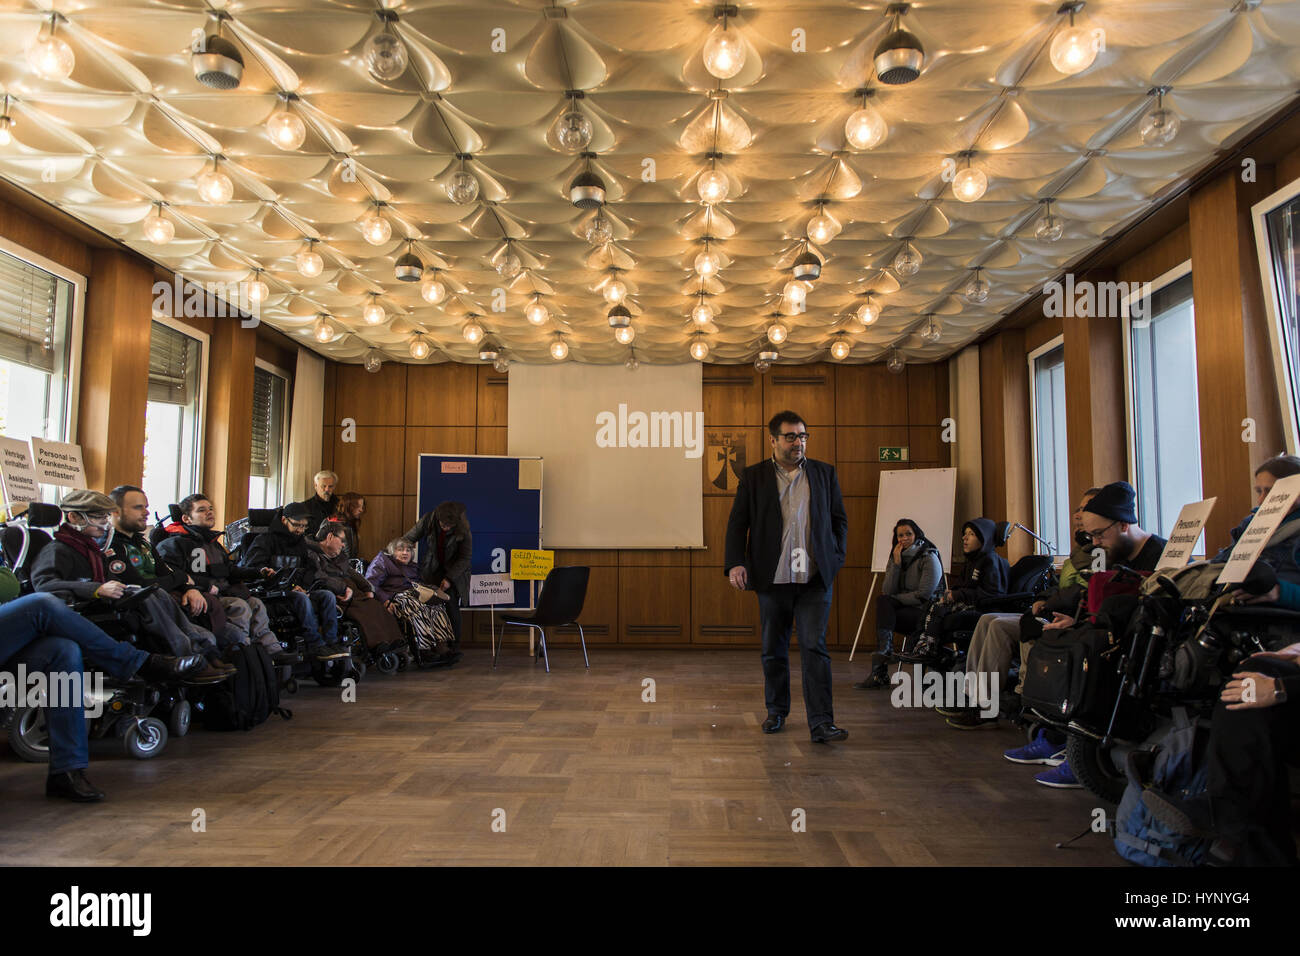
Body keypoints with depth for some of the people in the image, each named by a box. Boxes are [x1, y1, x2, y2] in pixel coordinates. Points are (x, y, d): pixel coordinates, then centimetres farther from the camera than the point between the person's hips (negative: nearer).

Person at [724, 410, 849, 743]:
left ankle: (821, 723, -5)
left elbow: (839, 519, 13)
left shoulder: (825, 473, 9)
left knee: (815, 647, -7)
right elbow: (737, 523, 3)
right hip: (772, 578, 1)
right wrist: (735, 563, -9)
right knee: (773, 650, 11)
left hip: (815, 578, 0)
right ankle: (776, 712, 28)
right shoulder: (754, 477, 5)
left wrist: (836, 559, 2)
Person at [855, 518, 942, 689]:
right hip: (903, 610, 5)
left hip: (924, 612, -5)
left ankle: (880, 672, -33)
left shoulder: (929, 558, -6)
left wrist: (894, 598, -7)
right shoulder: (896, 557, 11)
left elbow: (923, 596, -13)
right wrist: (896, 564, -10)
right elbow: (887, 591, -2)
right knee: (882, 602, -26)